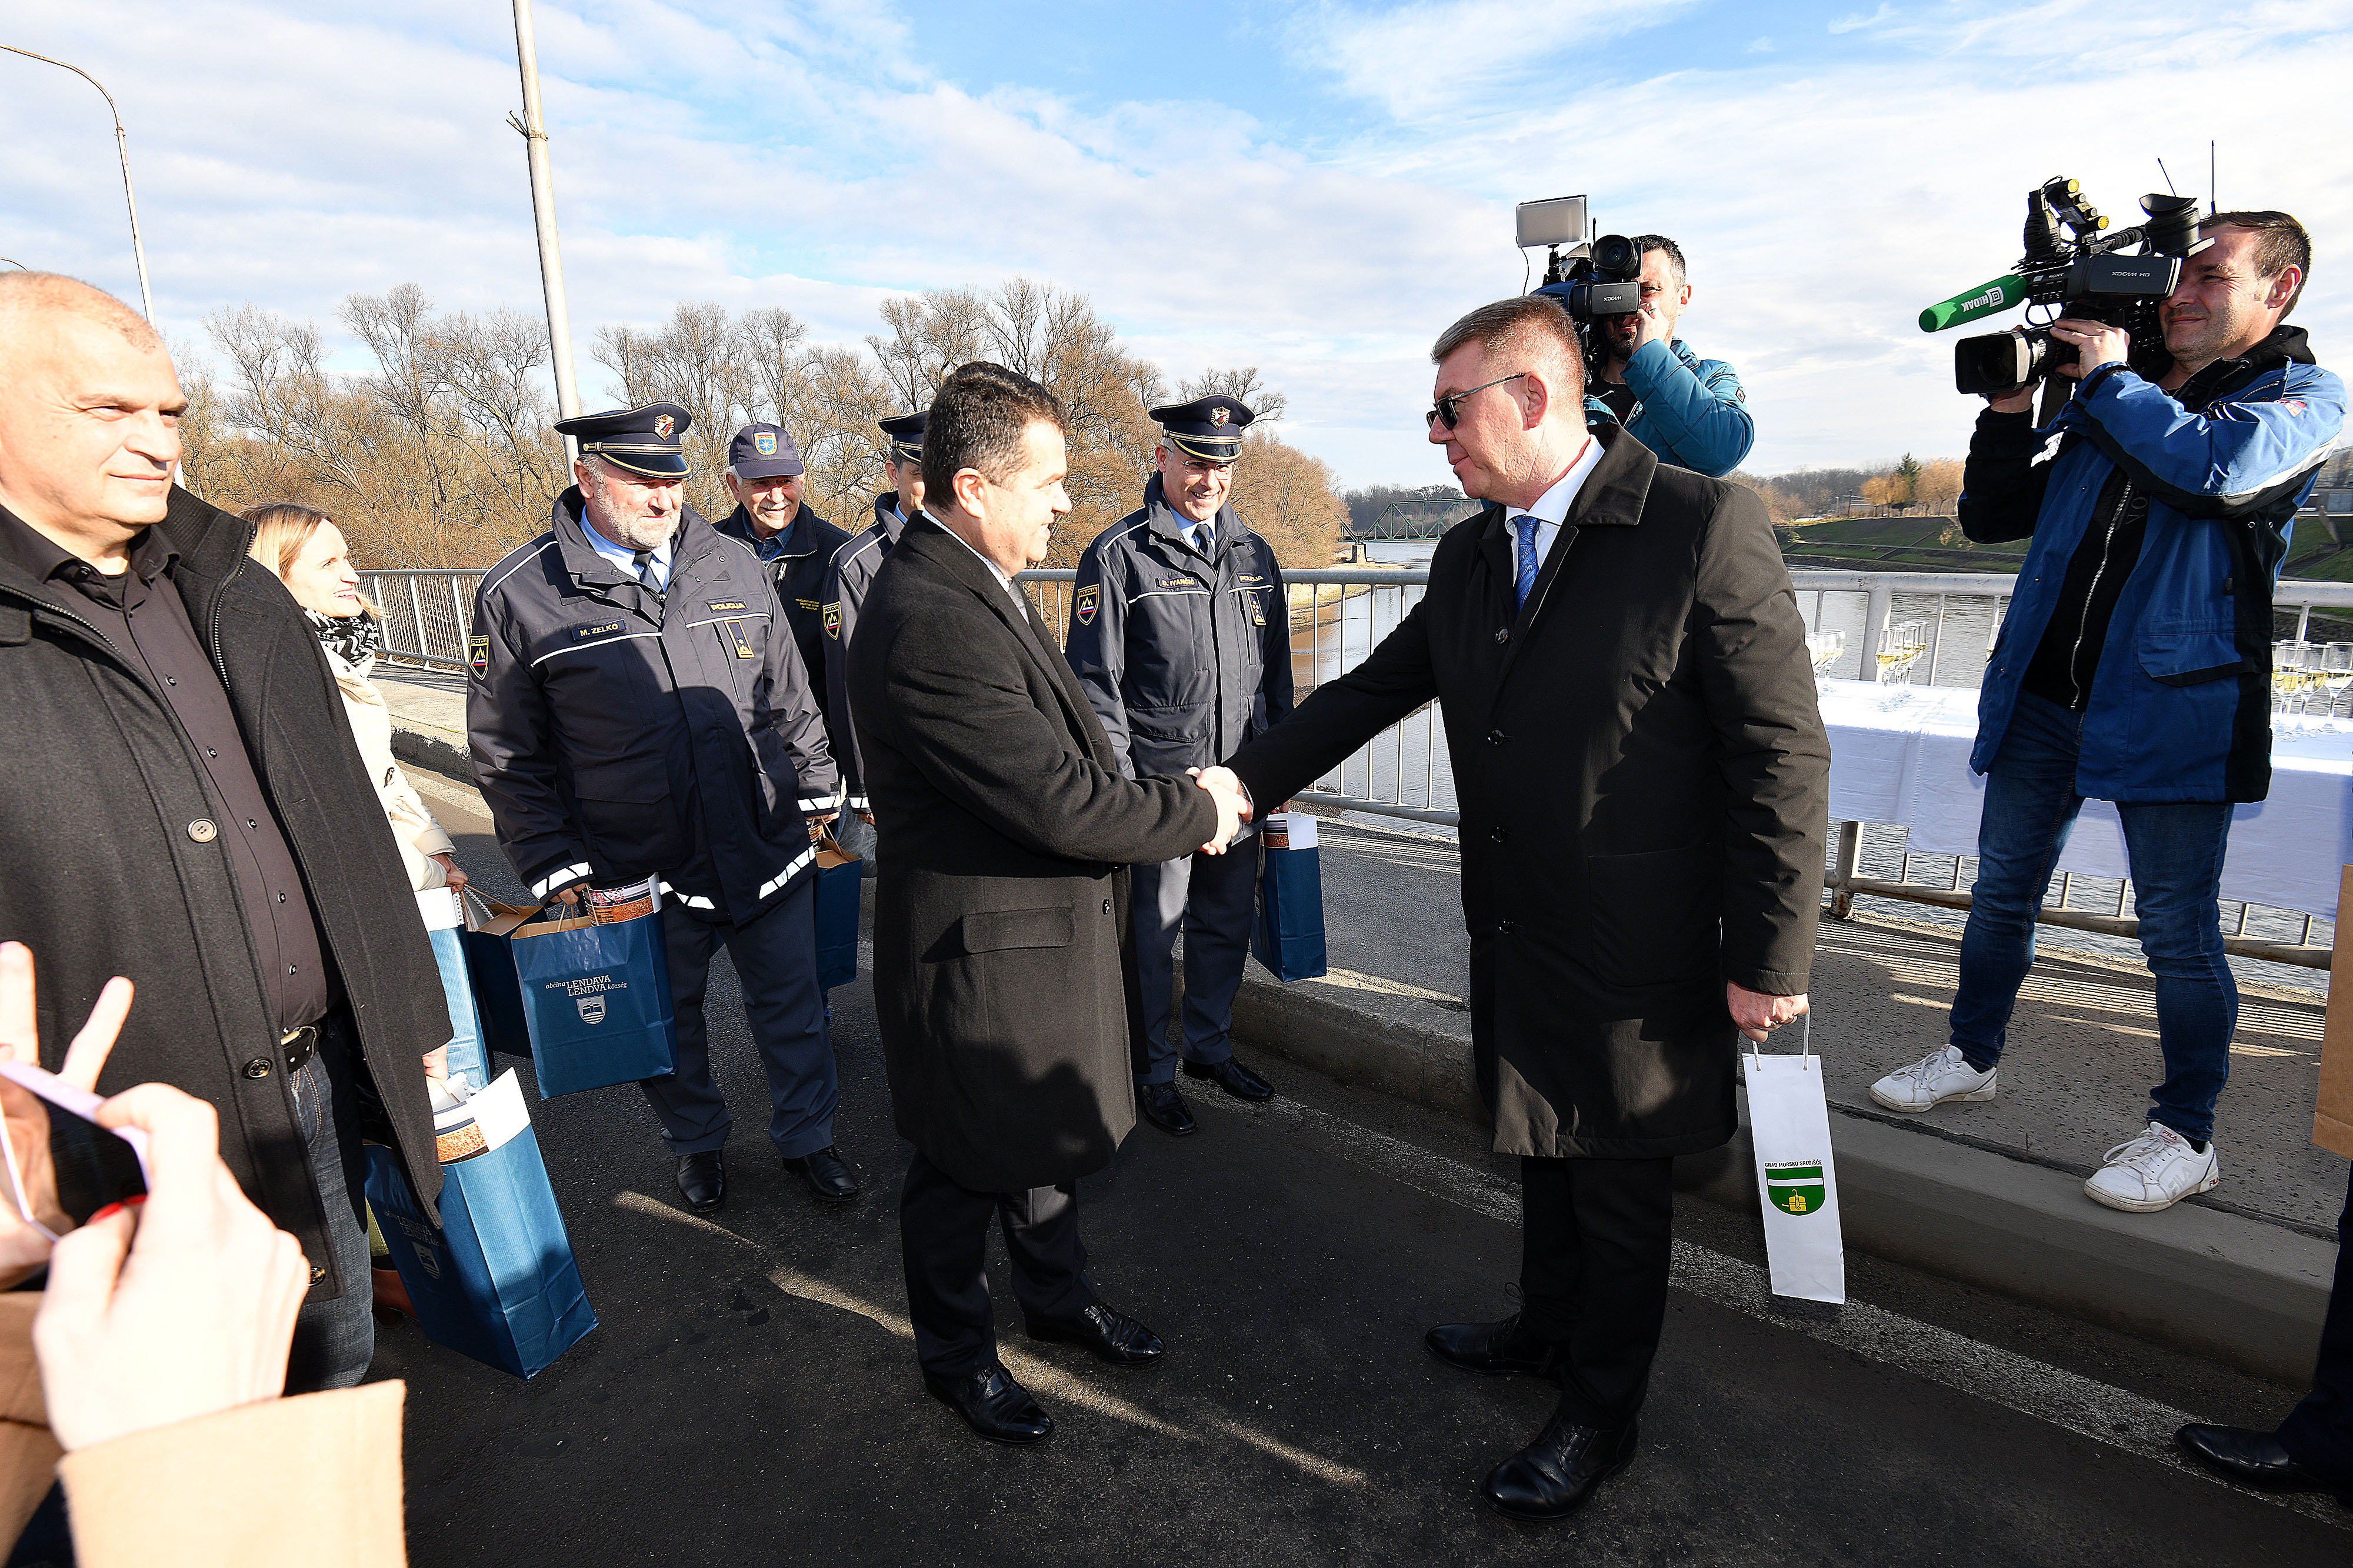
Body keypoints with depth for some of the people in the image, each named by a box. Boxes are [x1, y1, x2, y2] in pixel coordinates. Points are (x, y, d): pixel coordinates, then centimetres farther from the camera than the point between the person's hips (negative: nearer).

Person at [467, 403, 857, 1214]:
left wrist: (816, 791, 10)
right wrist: (553, 866, -5)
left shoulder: (735, 565, 2)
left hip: (768, 847, 2)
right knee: (669, 1022, 19)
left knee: (792, 1008, 15)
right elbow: (507, 753, -2)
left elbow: (790, 696, 11)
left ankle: (805, 1135, 39)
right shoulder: (518, 595, -8)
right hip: (640, 873, -2)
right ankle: (696, 1140, 45)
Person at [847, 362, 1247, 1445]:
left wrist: (1174, 802, -3)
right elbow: (1063, 806, -30)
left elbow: (1063, 754, 10)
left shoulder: (974, 585, 5)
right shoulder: (929, 623, -30)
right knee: (966, 1166, 14)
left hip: (1044, 928, 9)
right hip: (979, 957, -9)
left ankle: (1058, 1295, 49)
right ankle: (956, 1356, 38)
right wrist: (1199, 814, -15)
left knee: (1044, 1135, 26)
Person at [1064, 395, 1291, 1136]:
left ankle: (1210, 1046, 37)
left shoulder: (1255, 554, 11)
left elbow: (1276, 666, 17)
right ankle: (1152, 1072, 24)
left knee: (1228, 924, 17)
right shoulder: (1117, 556, -7)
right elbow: (1095, 681, -8)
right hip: (1157, 784, -5)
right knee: (1151, 935, 6)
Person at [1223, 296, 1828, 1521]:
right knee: (1543, 1154, 25)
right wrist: (1243, 781, 1)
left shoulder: (1703, 526, -18)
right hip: (1514, 936, 6)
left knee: (1619, 1187, 14)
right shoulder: (1467, 554, 4)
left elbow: (1783, 756, -18)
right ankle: (1547, 1329, 50)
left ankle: (1600, 1412, 36)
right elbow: (1372, 689, 10)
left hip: (1635, 952, -6)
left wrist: (1770, 959, -17)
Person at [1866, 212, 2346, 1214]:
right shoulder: (2105, 401, 16)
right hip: (2043, 690, 5)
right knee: (2001, 892, 13)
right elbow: (1989, 516, 16)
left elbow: (2216, 469, -20)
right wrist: (2009, 408, 2)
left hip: (2171, 705, -5)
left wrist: (2107, 376, -8)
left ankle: (2186, 1137, 16)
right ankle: (1971, 1058, 30)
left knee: (2177, 926, 2)